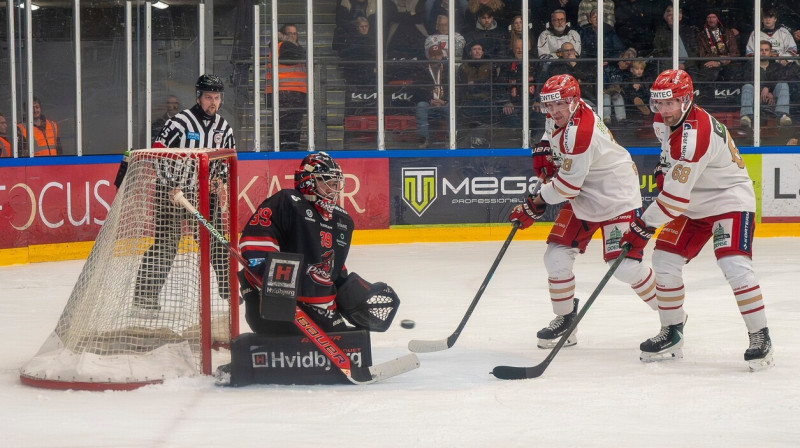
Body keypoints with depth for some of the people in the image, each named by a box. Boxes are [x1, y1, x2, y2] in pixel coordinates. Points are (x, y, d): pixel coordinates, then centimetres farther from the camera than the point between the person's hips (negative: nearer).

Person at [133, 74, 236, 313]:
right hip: (173, 190, -6)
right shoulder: (179, 122, -14)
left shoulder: (224, 128, 7)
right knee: (165, 242, -10)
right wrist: (172, 186, -19)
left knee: (216, 239, 8)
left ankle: (228, 286, 21)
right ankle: (145, 294, -8)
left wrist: (220, 180, 3)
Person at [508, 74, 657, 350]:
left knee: (625, 266, -14)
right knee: (556, 258, 0)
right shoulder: (559, 118, -1)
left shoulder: (580, 132, -30)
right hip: (582, 199, 9)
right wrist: (544, 152, 6)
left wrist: (535, 206, -16)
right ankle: (565, 320, 16)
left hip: (617, 199, -9)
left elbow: (569, 184, -27)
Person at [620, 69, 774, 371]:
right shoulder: (663, 121, -3)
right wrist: (664, 168, 8)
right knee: (664, 260, 2)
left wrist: (642, 227, -27)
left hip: (730, 201, -9)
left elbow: (675, 197, -32)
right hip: (694, 204, 9)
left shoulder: (696, 135, -32)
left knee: (734, 266, -24)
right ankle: (672, 335, 14)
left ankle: (760, 337, -12)